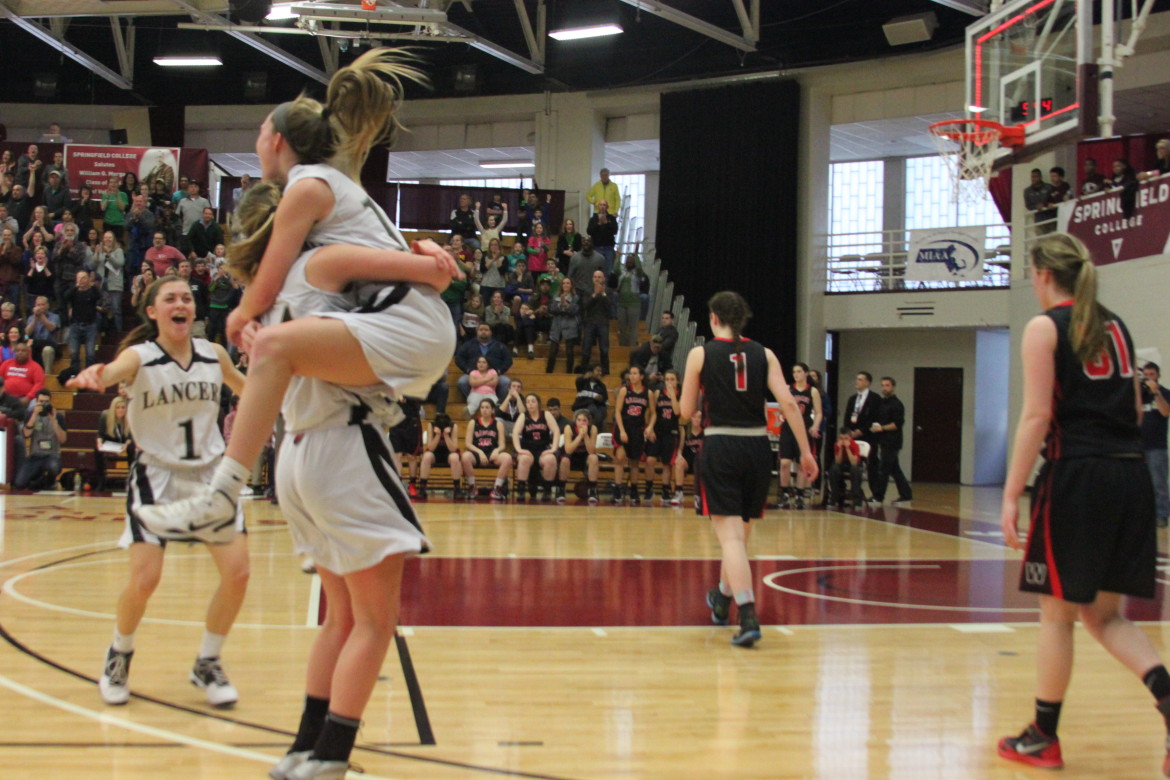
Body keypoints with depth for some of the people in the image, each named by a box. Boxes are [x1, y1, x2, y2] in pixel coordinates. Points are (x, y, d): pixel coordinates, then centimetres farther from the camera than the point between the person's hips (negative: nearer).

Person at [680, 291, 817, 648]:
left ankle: (748, 617, -22)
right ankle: (723, 601, 41)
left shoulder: (700, 354, -1)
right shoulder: (763, 354, 5)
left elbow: (686, 412, 2)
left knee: (730, 534, -6)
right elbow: (788, 402, -4)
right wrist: (806, 451, -2)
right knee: (740, 531, 20)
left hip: (720, 446, -4)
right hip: (757, 446, 4)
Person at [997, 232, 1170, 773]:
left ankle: (1043, 738, 14)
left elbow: (1037, 416, -12)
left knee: (1057, 612, 5)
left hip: (1077, 474, -6)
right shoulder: (1115, 326, 16)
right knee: (1102, 612, 14)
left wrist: (1011, 495, -13)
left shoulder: (1045, 328, -4)